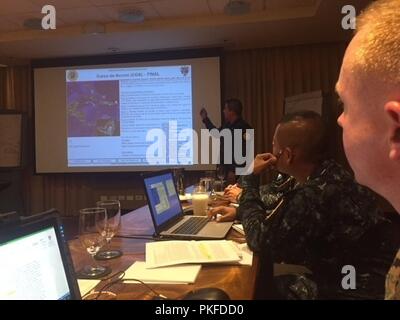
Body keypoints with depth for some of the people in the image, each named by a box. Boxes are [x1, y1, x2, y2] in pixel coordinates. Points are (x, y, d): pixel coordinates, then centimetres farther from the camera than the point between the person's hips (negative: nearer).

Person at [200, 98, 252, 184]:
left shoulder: (243, 127, -17)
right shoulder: (227, 125, 12)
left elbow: (243, 153, -22)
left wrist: (234, 171, -24)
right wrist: (205, 119, 38)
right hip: (226, 169, 9)